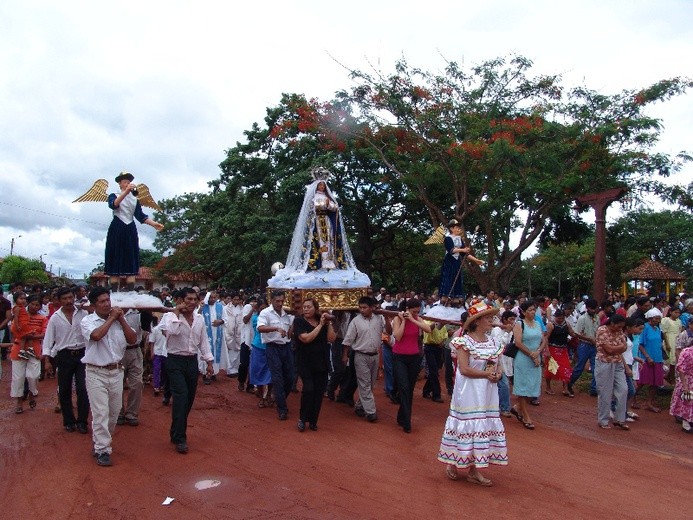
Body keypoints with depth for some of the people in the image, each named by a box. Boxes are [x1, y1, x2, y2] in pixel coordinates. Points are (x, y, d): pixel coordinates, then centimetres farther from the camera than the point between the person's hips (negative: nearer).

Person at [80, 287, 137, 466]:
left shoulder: (118, 320, 4)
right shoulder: (87, 321, -6)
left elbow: (133, 339, -1)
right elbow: (96, 335, -27)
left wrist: (121, 319, -8)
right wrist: (111, 318, -16)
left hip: (116, 371, 4)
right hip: (96, 373, -4)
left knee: (114, 412, 15)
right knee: (100, 413, -3)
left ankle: (101, 440, 36)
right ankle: (102, 450, 8)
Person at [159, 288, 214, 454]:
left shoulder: (199, 319, 5)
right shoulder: (170, 316, -11)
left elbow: (204, 341, 11)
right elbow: (172, 331, -33)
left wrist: (209, 362, 9)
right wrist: (177, 312, -24)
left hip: (192, 361, 6)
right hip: (175, 361, -6)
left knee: (189, 399, 12)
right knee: (181, 398, -14)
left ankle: (176, 431, 32)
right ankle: (179, 438, -4)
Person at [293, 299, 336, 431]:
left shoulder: (323, 321, 5)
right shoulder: (299, 321, -6)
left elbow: (331, 339, -3)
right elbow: (306, 338, -20)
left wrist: (329, 323, -11)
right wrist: (320, 325, -17)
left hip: (321, 363, 4)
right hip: (305, 363, -4)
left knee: (318, 392, 5)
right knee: (308, 389, -17)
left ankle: (313, 421, 20)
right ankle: (302, 419, 4)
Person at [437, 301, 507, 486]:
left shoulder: (493, 343, 9)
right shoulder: (465, 342, -12)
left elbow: (499, 366, 13)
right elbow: (464, 369, -19)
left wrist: (498, 374, -9)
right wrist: (487, 374, -16)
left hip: (487, 394, 7)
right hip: (469, 393, -7)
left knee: (483, 426, 9)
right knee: (466, 425, 0)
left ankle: (473, 469, 19)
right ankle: (452, 462, 19)